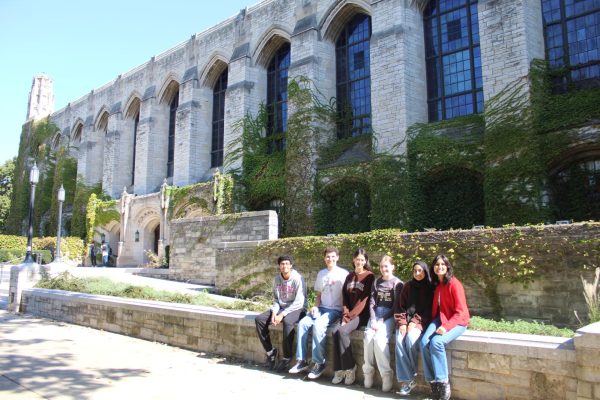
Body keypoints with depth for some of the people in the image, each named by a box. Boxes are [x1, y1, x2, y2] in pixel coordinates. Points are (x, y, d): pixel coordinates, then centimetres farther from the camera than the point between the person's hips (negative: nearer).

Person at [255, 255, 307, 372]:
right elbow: (276, 299, 9)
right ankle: (270, 351, -1)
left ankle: (287, 358, -23)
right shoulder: (276, 279, 4)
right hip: (281, 308, 6)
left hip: (297, 309, -6)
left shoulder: (297, 278, -15)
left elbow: (299, 302, -19)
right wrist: (274, 313, -11)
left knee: (287, 321, -38)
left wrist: (282, 314, -22)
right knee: (259, 319, -13)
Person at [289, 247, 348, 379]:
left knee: (318, 325, -31)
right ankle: (302, 361, -12)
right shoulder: (321, 273, 14)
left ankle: (319, 363, -18)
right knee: (303, 323, -20)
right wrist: (315, 306, 2)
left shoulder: (343, 274, -3)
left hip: (336, 310, -5)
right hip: (321, 308, 5)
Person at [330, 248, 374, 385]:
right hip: (349, 314, 5)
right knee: (335, 331, -23)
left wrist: (352, 315, -13)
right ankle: (340, 369, -16)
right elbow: (344, 296, 11)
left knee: (342, 331, -28)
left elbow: (365, 300, -10)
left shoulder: (370, 277, -3)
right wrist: (346, 314, -3)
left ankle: (349, 367, -14)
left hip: (362, 314, -5)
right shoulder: (350, 276, 16)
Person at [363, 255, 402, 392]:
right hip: (376, 315, 4)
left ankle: (387, 374, -18)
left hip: (389, 316, -4)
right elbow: (371, 302, 7)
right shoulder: (376, 282, 15)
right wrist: (373, 320, -8)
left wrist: (382, 320, -14)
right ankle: (368, 371, -11)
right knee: (368, 337, -23)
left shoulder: (397, 283, 1)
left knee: (379, 338, -28)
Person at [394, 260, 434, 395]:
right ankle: (407, 379, -25)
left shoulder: (430, 288, 3)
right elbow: (400, 305, 8)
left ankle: (411, 375, -9)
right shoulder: (408, 286, 12)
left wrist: (415, 322, -15)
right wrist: (402, 322, -8)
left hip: (421, 321, -3)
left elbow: (429, 310, -3)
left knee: (410, 338, -31)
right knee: (399, 340, -26)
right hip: (406, 320, 3)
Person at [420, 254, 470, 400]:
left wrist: (446, 326, -26)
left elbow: (460, 311, -15)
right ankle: (432, 381, -13)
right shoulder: (436, 284, 10)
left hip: (457, 322, -6)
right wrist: (435, 324, -2)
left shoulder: (454, 284, -12)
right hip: (440, 319, 6)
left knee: (436, 342, -30)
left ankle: (443, 382, -17)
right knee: (424, 342, -21)